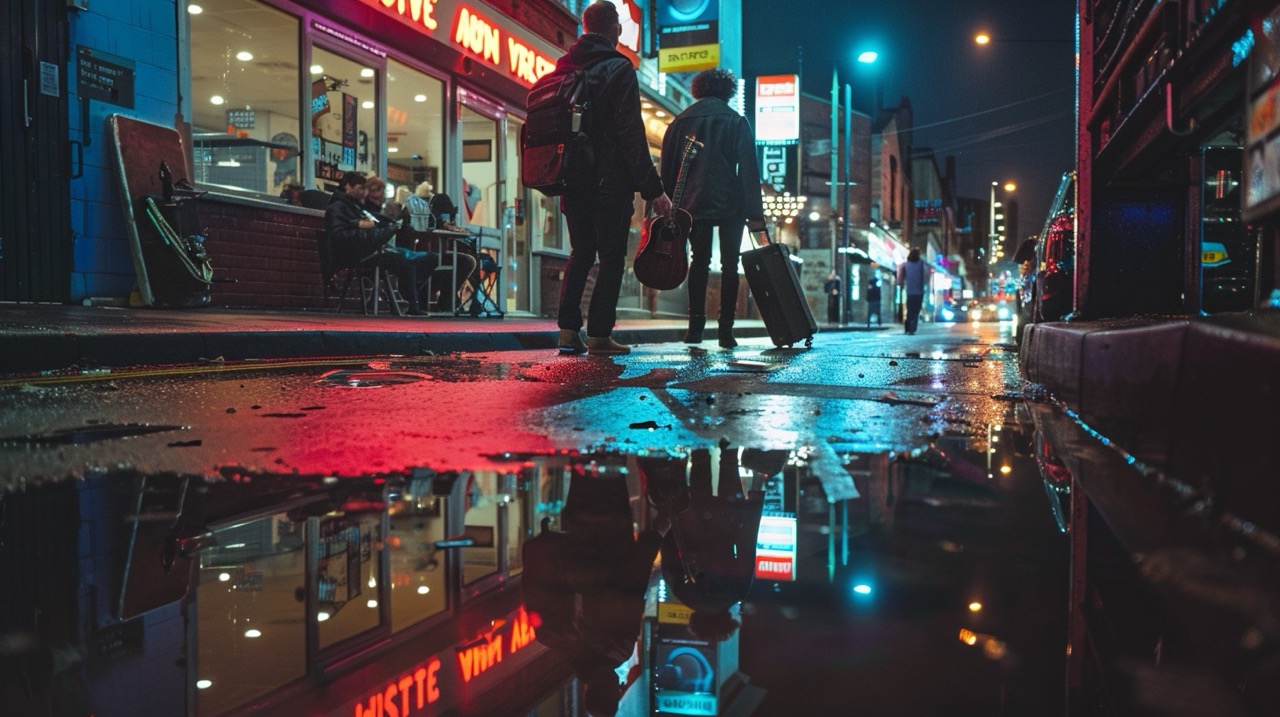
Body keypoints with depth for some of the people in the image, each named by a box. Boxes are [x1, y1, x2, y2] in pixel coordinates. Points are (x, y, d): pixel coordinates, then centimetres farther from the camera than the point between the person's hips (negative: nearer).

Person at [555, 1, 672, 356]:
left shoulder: (563, 67, 12)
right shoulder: (618, 69, -8)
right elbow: (631, 134, -14)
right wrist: (653, 188, -12)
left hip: (573, 181, 6)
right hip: (610, 184, -6)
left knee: (580, 254, 13)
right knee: (611, 257, 0)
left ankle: (568, 332, 8)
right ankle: (599, 334, -1)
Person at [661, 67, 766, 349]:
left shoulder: (680, 120, 10)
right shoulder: (736, 121, 2)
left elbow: (667, 168, 10)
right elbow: (748, 169, -5)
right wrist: (755, 213, -6)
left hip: (692, 204, 3)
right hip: (729, 204, -2)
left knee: (699, 261, 11)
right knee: (729, 264, 4)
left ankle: (696, 325, 3)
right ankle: (725, 328, -1)